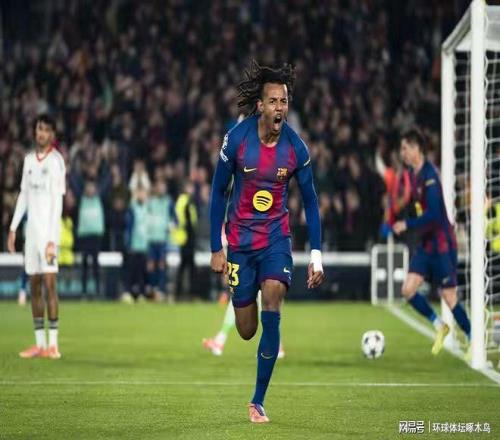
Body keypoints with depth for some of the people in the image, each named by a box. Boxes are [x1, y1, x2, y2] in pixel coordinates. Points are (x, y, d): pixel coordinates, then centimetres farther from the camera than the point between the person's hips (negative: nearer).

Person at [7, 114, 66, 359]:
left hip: (48, 229, -6)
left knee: (49, 284, -11)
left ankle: (53, 344, -11)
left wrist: (52, 239, -17)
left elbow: (58, 202, -11)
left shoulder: (56, 161, -7)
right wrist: (13, 228, 13)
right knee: (34, 285, 5)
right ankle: (40, 344, 7)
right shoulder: (29, 160, 12)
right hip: (31, 228, 6)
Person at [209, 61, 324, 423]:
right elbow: (219, 191, -2)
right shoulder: (236, 139, -14)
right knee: (247, 330, 3)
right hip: (240, 238, 0)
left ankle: (258, 401, -11)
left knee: (272, 309, -21)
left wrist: (316, 256, -4)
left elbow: (310, 201, 1)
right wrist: (216, 249, -3)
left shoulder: (296, 148, -11)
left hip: (277, 236, 0)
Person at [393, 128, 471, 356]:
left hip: (442, 245, -8)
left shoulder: (429, 176, -20)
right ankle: (439, 326, 16)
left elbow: (433, 215, -26)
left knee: (449, 298, -3)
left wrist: (407, 225, -19)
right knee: (408, 290, -2)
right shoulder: (414, 175, 8)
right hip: (426, 244, 8)